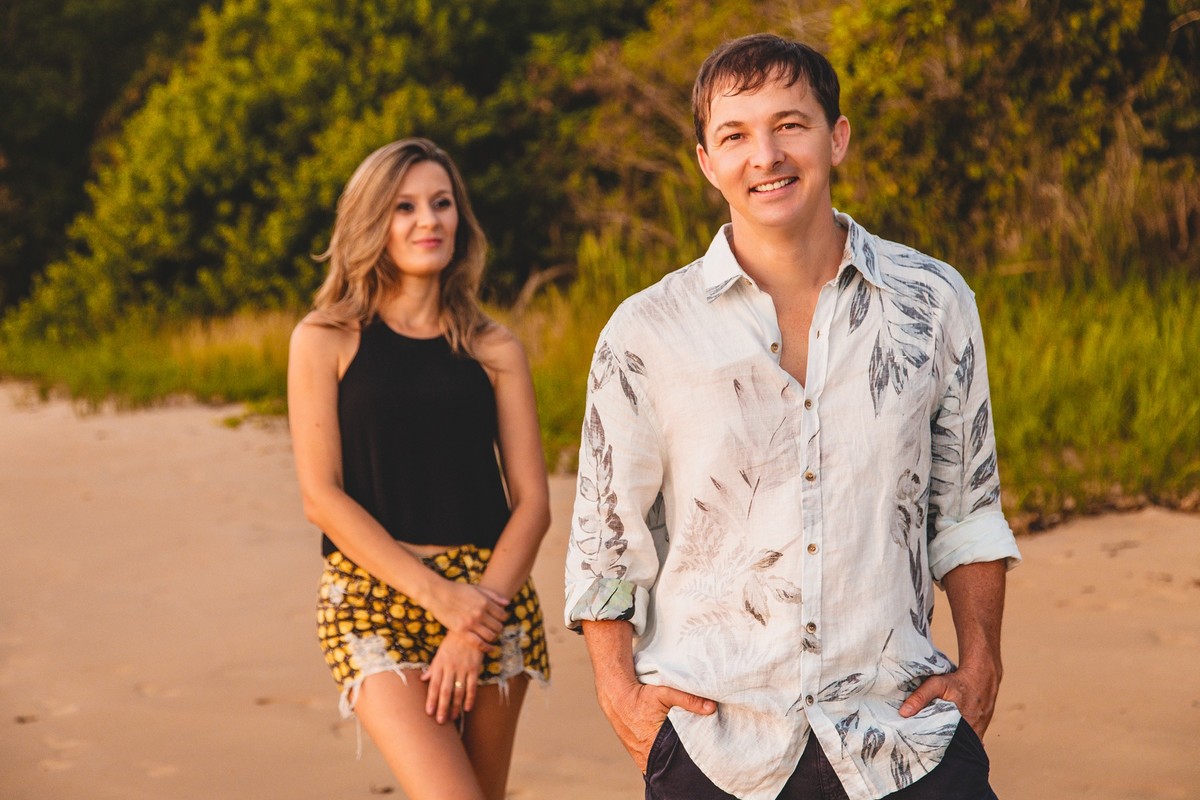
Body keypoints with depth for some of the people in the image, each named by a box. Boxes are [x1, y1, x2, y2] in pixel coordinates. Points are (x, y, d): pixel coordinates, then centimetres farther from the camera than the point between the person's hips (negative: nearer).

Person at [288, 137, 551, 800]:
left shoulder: (494, 350, 8)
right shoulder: (325, 341, 3)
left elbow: (532, 501, 3)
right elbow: (321, 496, -4)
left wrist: (472, 632, -10)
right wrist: (437, 596, -12)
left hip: (490, 595, 3)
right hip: (374, 596, -3)